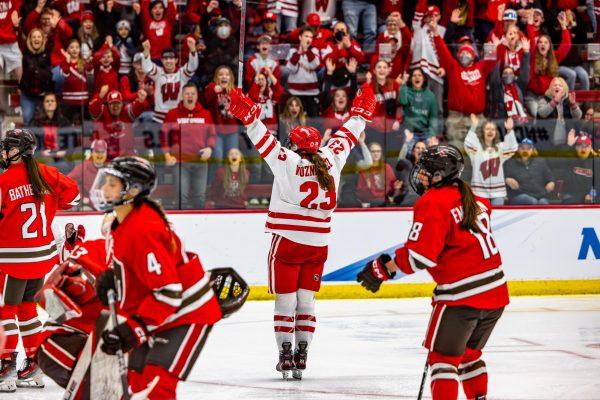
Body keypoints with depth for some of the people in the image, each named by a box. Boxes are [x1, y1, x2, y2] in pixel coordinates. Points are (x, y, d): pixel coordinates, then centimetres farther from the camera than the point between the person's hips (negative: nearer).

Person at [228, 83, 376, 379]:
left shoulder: (288, 161, -10)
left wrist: (249, 116, -13)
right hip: (318, 244, 4)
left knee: (285, 301, 2)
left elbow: (265, 141, -15)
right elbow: (346, 138, 16)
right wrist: (361, 113, 30)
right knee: (306, 301, 10)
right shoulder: (330, 160, 2)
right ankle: (301, 357, 8)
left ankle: (285, 355, -1)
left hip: (289, 242, -4)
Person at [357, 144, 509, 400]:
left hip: (462, 293, -8)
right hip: (496, 291, 8)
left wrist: (383, 269, -13)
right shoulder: (471, 200, 14)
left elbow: (419, 254, -20)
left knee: (442, 355, -1)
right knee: (468, 352, 24)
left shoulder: (432, 203, -11)